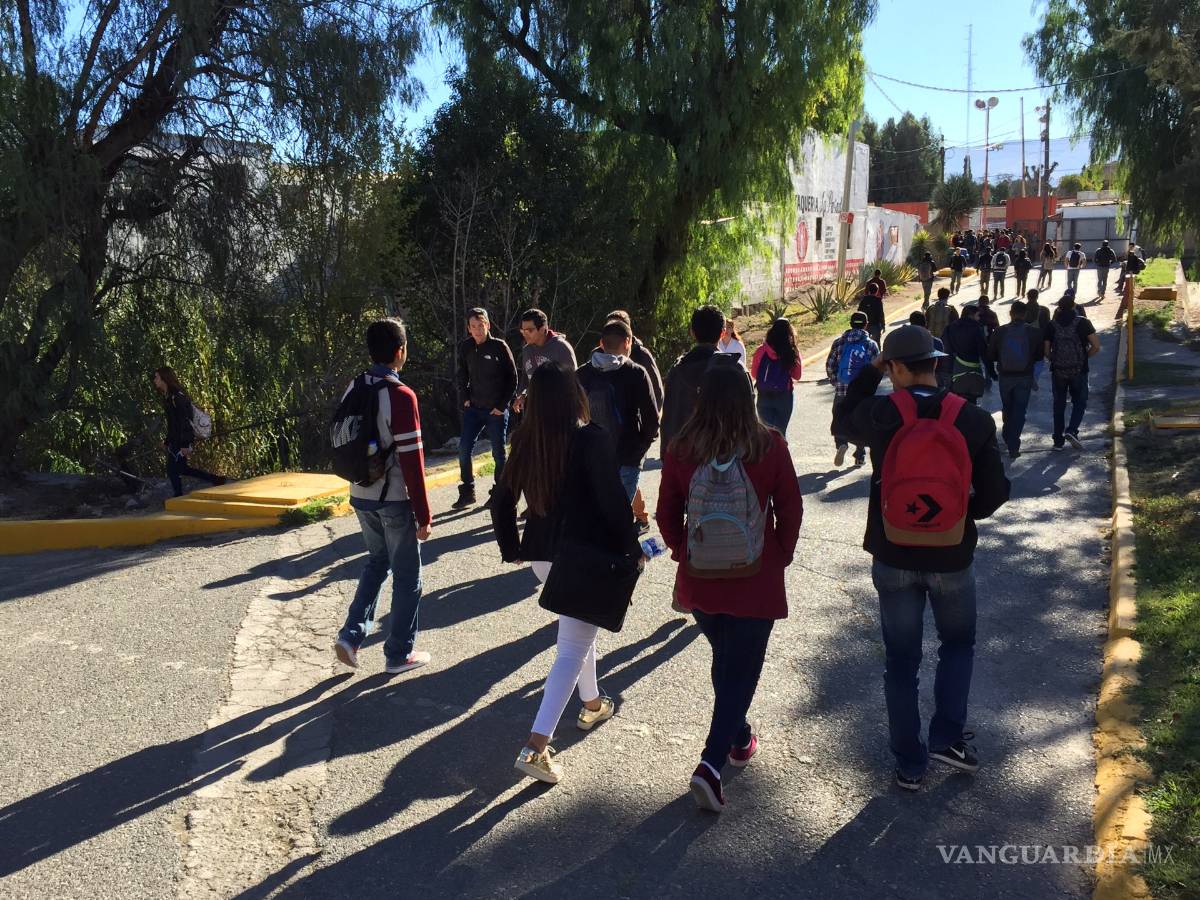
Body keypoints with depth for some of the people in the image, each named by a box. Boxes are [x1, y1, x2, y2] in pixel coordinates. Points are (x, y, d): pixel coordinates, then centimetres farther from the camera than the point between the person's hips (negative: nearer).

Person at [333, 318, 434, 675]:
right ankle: (399, 654, 19)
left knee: (377, 562, 25)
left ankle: (352, 634, 16)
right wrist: (424, 515, -14)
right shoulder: (401, 396, -20)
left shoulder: (353, 389, 2)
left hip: (361, 496, 7)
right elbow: (412, 461, -20)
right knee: (407, 576, 9)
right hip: (395, 499, -7)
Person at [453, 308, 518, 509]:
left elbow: (512, 378, -5)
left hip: (496, 410, -3)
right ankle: (467, 492, 10)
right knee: (464, 449, -2)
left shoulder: (500, 347, -8)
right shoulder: (465, 348, 2)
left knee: (498, 453, 5)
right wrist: (464, 398, 2)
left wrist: (502, 405, -9)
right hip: (473, 408, 4)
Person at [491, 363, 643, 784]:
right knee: (573, 651, -2)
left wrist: (512, 550, 20)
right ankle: (536, 747, -8)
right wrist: (632, 550, -4)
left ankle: (592, 704, 43)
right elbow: (613, 502, -17)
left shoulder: (525, 443, 0)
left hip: (542, 555, 6)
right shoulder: (591, 439, -16)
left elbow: (502, 503, 7)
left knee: (580, 629, 28)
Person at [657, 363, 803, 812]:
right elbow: (790, 510, -6)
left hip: (698, 579, 3)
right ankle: (711, 764, -3)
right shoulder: (769, 446, -12)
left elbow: (667, 514, -1)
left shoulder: (681, 450, -9)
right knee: (741, 670, 7)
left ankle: (739, 739, 42)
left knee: (724, 660, 24)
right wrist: (781, 556, 9)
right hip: (756, 583, -3)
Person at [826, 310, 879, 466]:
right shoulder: (871, 344, 0)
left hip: (842, 390, 0)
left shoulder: (839, 342, 2)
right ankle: (860, 456, 15)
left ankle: (841, 443, -15)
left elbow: (829, 365, 0)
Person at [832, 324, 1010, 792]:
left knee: (901, 661, 12)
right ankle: (947, 736, 17)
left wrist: (871, 370, 10)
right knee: (958, 645, 25)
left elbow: (846, 417, 10)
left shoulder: (880, 415, -14)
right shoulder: (974, 421, -12)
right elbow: (994, 493, -7)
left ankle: (910, 764, 20)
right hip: (952, 557, 0)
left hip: (893, 556, 0)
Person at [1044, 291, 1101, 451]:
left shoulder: (1052, 325, -1)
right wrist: (1084, 357, 8)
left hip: (1058, 371, 2)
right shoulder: (1083, 322, -5)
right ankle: (1071, 431, -10)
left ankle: (1058, 441, 12)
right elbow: (1096, 346, -8)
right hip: (1079, 370, -1)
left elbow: (1046, 351, -2)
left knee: (1059, 405, 10)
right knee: (1079, 402, 12)